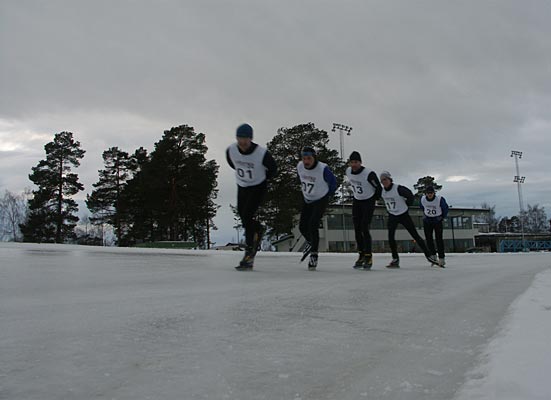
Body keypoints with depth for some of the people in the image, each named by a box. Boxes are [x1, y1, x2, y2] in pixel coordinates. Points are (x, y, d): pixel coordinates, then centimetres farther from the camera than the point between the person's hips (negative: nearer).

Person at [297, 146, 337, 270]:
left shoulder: (323, 169, -27)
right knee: (302, 226, 6)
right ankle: (310, 242, 40)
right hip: (307, 199, 5)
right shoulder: (299, 166, -12)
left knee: (313, 225, -19)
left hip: (321, 200, -5)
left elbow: (333, 182, -9)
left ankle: (314, 255, -8)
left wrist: (328, 194, 2)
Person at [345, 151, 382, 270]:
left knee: (364, 229, -13)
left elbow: (378, 188, -12)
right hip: (356, 202, 6)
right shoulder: (348, 171, -5)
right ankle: (361, 255, 14)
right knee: (357, 229, 3)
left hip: (368, 202, -6)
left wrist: (373, 199, 0)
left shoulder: (369, 174, -25)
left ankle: (368, 257, -5)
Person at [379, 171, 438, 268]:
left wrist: (405, 206, 0)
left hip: (403, 215, -4)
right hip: (392, 216, 4)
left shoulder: (399, 189, -20)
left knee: (415, 235, 0)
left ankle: (429, 256, 11)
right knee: (390, 236, -12)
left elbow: (410, 197, -9)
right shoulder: (382, 191, -3)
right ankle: (395, 259, -2)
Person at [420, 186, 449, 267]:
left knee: (439, 239, -10)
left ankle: (441, 258, -7)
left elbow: (445, 208, -2)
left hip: (437, 221, -3)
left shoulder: (440, 199, -21)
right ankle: (433, 256, 15)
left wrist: (442, 217, 7)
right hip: (427, 221, 3)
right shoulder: (422, 199, -11)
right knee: (428, 239, -1)